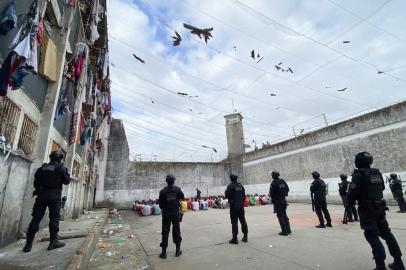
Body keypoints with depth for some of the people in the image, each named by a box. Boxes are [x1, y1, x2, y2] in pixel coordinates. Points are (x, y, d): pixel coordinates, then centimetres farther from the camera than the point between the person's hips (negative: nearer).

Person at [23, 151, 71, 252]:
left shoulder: (42, 168, 9)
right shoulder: (61, 168, -4)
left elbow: (35, 183, 13)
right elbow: (67, 181, -2)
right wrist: (66, 172, 10)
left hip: (41, 195, 4)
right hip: (54, 195, -4)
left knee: (36, 218, 9)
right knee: (54, 218, 2)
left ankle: (28, 244, 12)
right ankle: (53, 241, 5)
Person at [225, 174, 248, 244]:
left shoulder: (230, 186, -12)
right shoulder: (241, 185, 7)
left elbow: (226, 195, -10)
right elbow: (244, 196, 10)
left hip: (234, 206, -6)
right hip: (241, 205, 6)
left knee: (234, 222, 0)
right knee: (243, 220, 14)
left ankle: (235, 238, 4)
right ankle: (245, 236, 22)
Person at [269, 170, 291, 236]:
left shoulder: (273, 183, -19)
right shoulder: (283, 181, 2)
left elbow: (271, 193, -17)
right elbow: (287, 189, 11)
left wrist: (273, 198, 3)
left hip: (277, 201, -7)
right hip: (284, 200, 7)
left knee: (280, 216, 2)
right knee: (284, 215, 18)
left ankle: (284, 231, 7)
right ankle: (288, 230, 25)